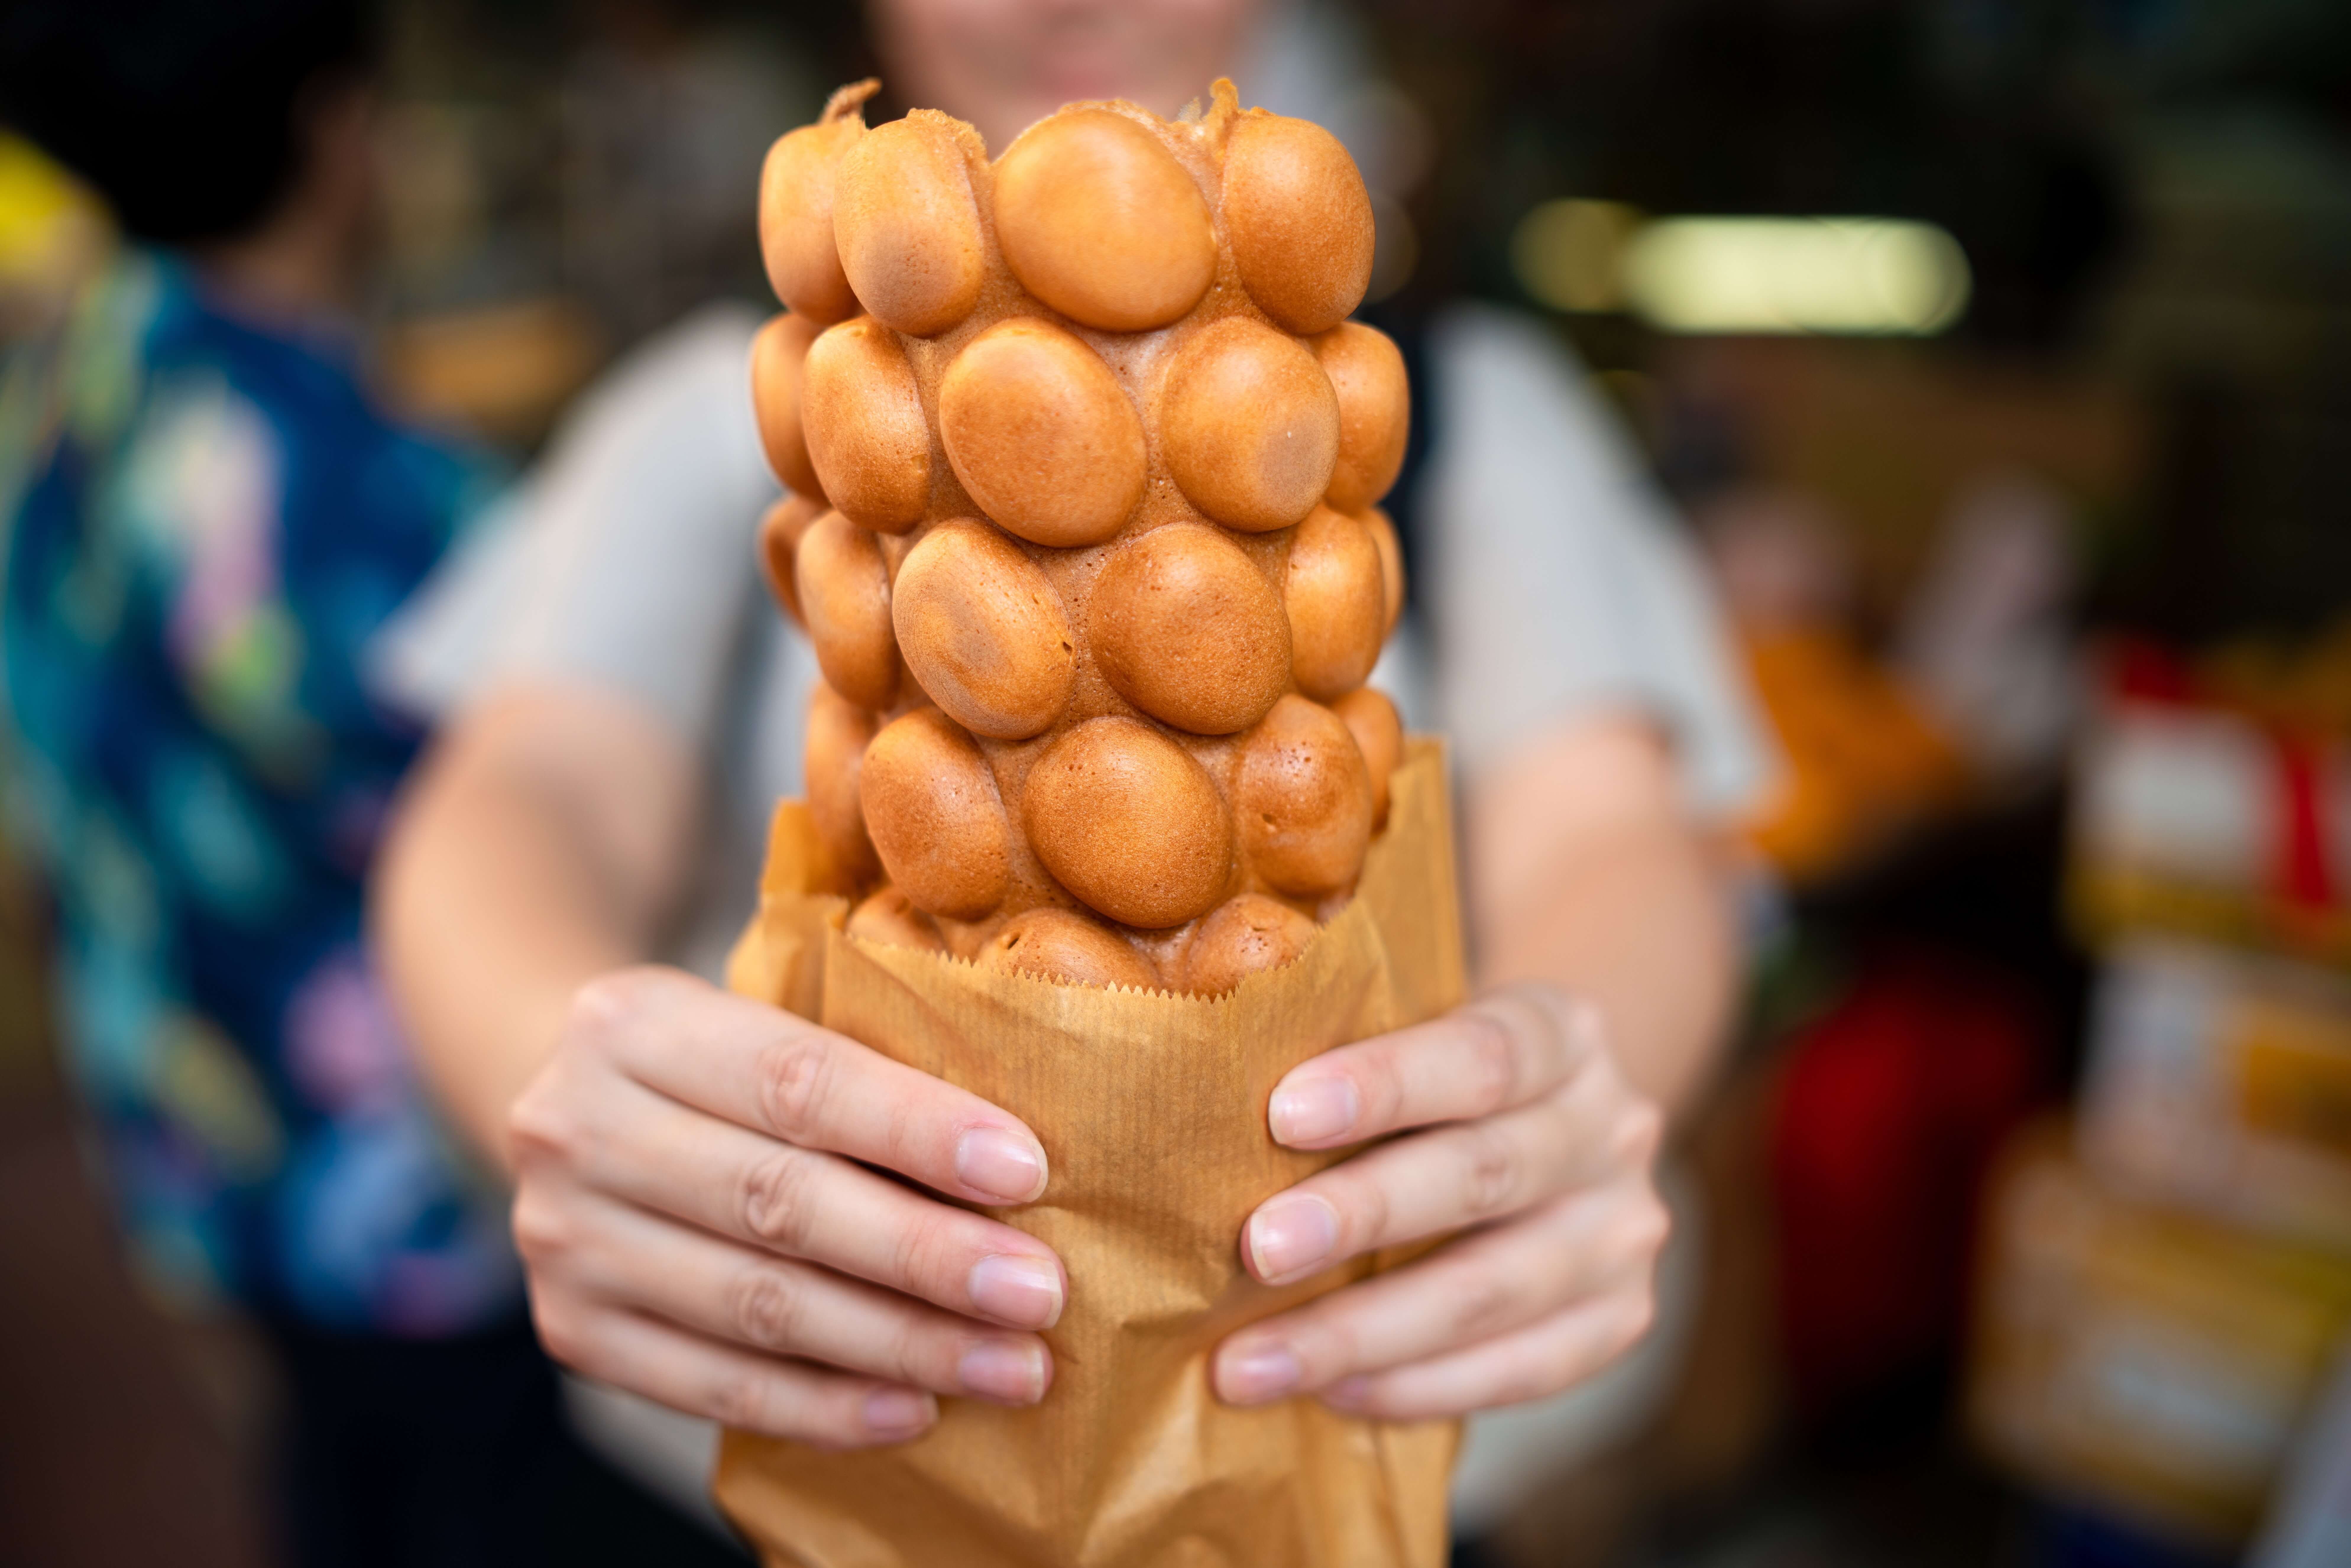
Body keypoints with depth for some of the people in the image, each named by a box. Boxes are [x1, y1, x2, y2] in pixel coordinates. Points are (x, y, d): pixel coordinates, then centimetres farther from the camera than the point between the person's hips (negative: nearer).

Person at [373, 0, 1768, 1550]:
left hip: (1340, 1436, 1)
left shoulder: (1471, 399, 0)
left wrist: (1557, 1082, -39)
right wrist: (556, 1064, -40)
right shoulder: (728, 403, -1)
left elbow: (1616, 840, -16)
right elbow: (533, 799, -17)